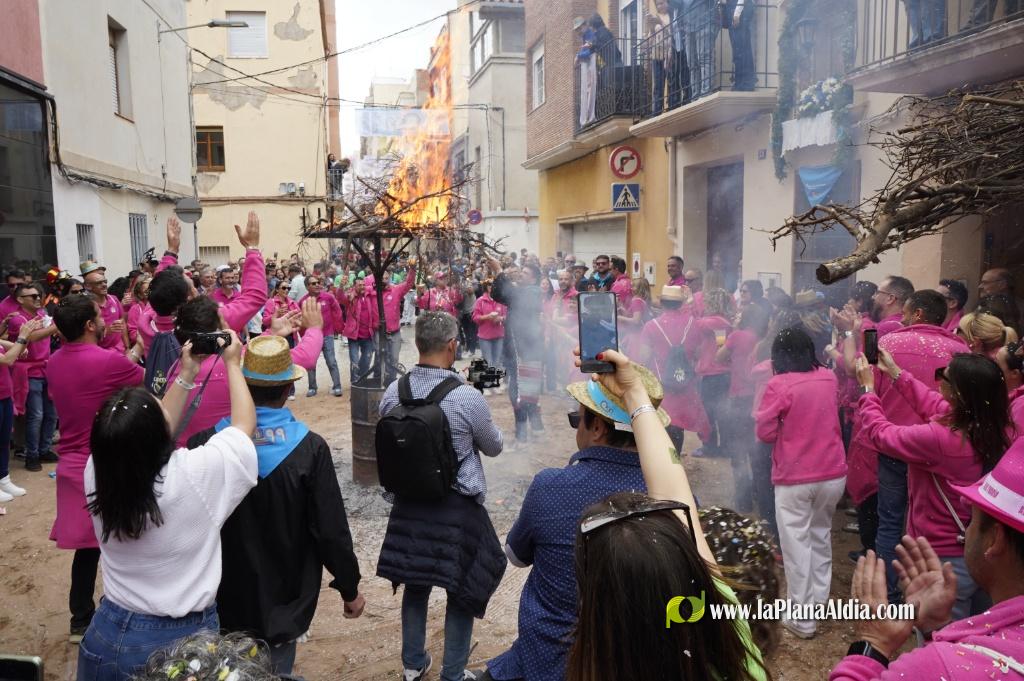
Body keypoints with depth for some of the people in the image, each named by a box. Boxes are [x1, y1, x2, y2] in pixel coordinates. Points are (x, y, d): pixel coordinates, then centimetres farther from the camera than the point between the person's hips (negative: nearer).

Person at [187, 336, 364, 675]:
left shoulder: (207, 443, -18)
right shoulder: (310, 448, -19)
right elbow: (331, 531, -14)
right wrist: (349, 589, 2)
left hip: (223, 599, 1)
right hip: (283, 602, -1)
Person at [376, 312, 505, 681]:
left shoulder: (392, 392, -7)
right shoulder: (467, 397, -21)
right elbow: (494, 446, -4)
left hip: (408, 502, 5)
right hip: (458, 507, -5)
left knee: (415, 583, 21)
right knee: (463, 590, 13)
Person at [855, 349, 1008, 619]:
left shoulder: (940, 438, -31)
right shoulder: (996, 428, -8)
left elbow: (880, 432, -14)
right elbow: (934, 405, 9)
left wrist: (868, 387, 0)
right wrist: (895, 372, 14)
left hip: (946, 561, -7)